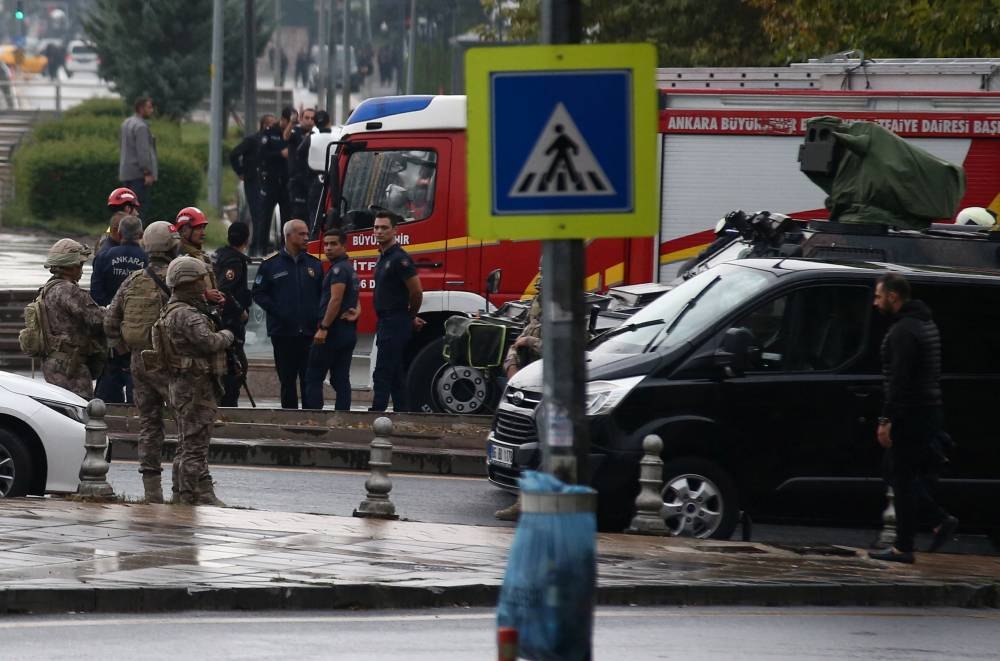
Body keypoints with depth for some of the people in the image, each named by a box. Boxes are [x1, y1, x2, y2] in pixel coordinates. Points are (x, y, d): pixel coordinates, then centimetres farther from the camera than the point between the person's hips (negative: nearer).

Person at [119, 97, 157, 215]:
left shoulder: (126, 124, 14)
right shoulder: (141, 126, -14)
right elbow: (142, 151, -19)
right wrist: (147, 173, -19)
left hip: (126, 172, 9)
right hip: (138, 174, -9)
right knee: (141, 206, -9)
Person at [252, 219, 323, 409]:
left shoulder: (315, 264, 11)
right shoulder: (271, 264, 2)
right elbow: (258, 293, 1)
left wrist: (318, 316, -3)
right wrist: (276, 311, -12)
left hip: (310, 334, 2)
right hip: (283, 333, -2)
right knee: (287, 381, 4)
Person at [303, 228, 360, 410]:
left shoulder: (338, 269, -13)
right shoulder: (350, 269, 20)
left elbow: (335, 300, -21)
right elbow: (354, 299, 25)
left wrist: (323, 328, -22)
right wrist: (356, 312, 3)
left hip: (334, 332, -10)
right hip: (349, 332, 10)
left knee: (313, 378, -6)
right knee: (341, 380, 7)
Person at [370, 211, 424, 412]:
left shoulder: (399, 259, -16)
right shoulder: (383, 258, 15)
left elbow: (416, 292, -15)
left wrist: (411, 317, 1)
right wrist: (411, 319, 21)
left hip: (395, 324, -10)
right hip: (385, 322, 10)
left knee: (382, 374, -13)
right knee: (395, 375, 12)